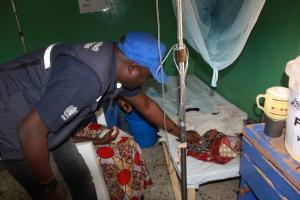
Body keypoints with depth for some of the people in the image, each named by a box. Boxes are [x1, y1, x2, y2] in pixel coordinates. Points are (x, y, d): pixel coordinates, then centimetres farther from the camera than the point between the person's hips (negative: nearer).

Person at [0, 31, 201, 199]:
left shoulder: (118, 64, -8)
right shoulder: (86, 78, -38)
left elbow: (146, 105, 7)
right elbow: (31, 130, -33)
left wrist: (180, 133, 13)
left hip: (46, 116, 8)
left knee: (80, 177, 14)